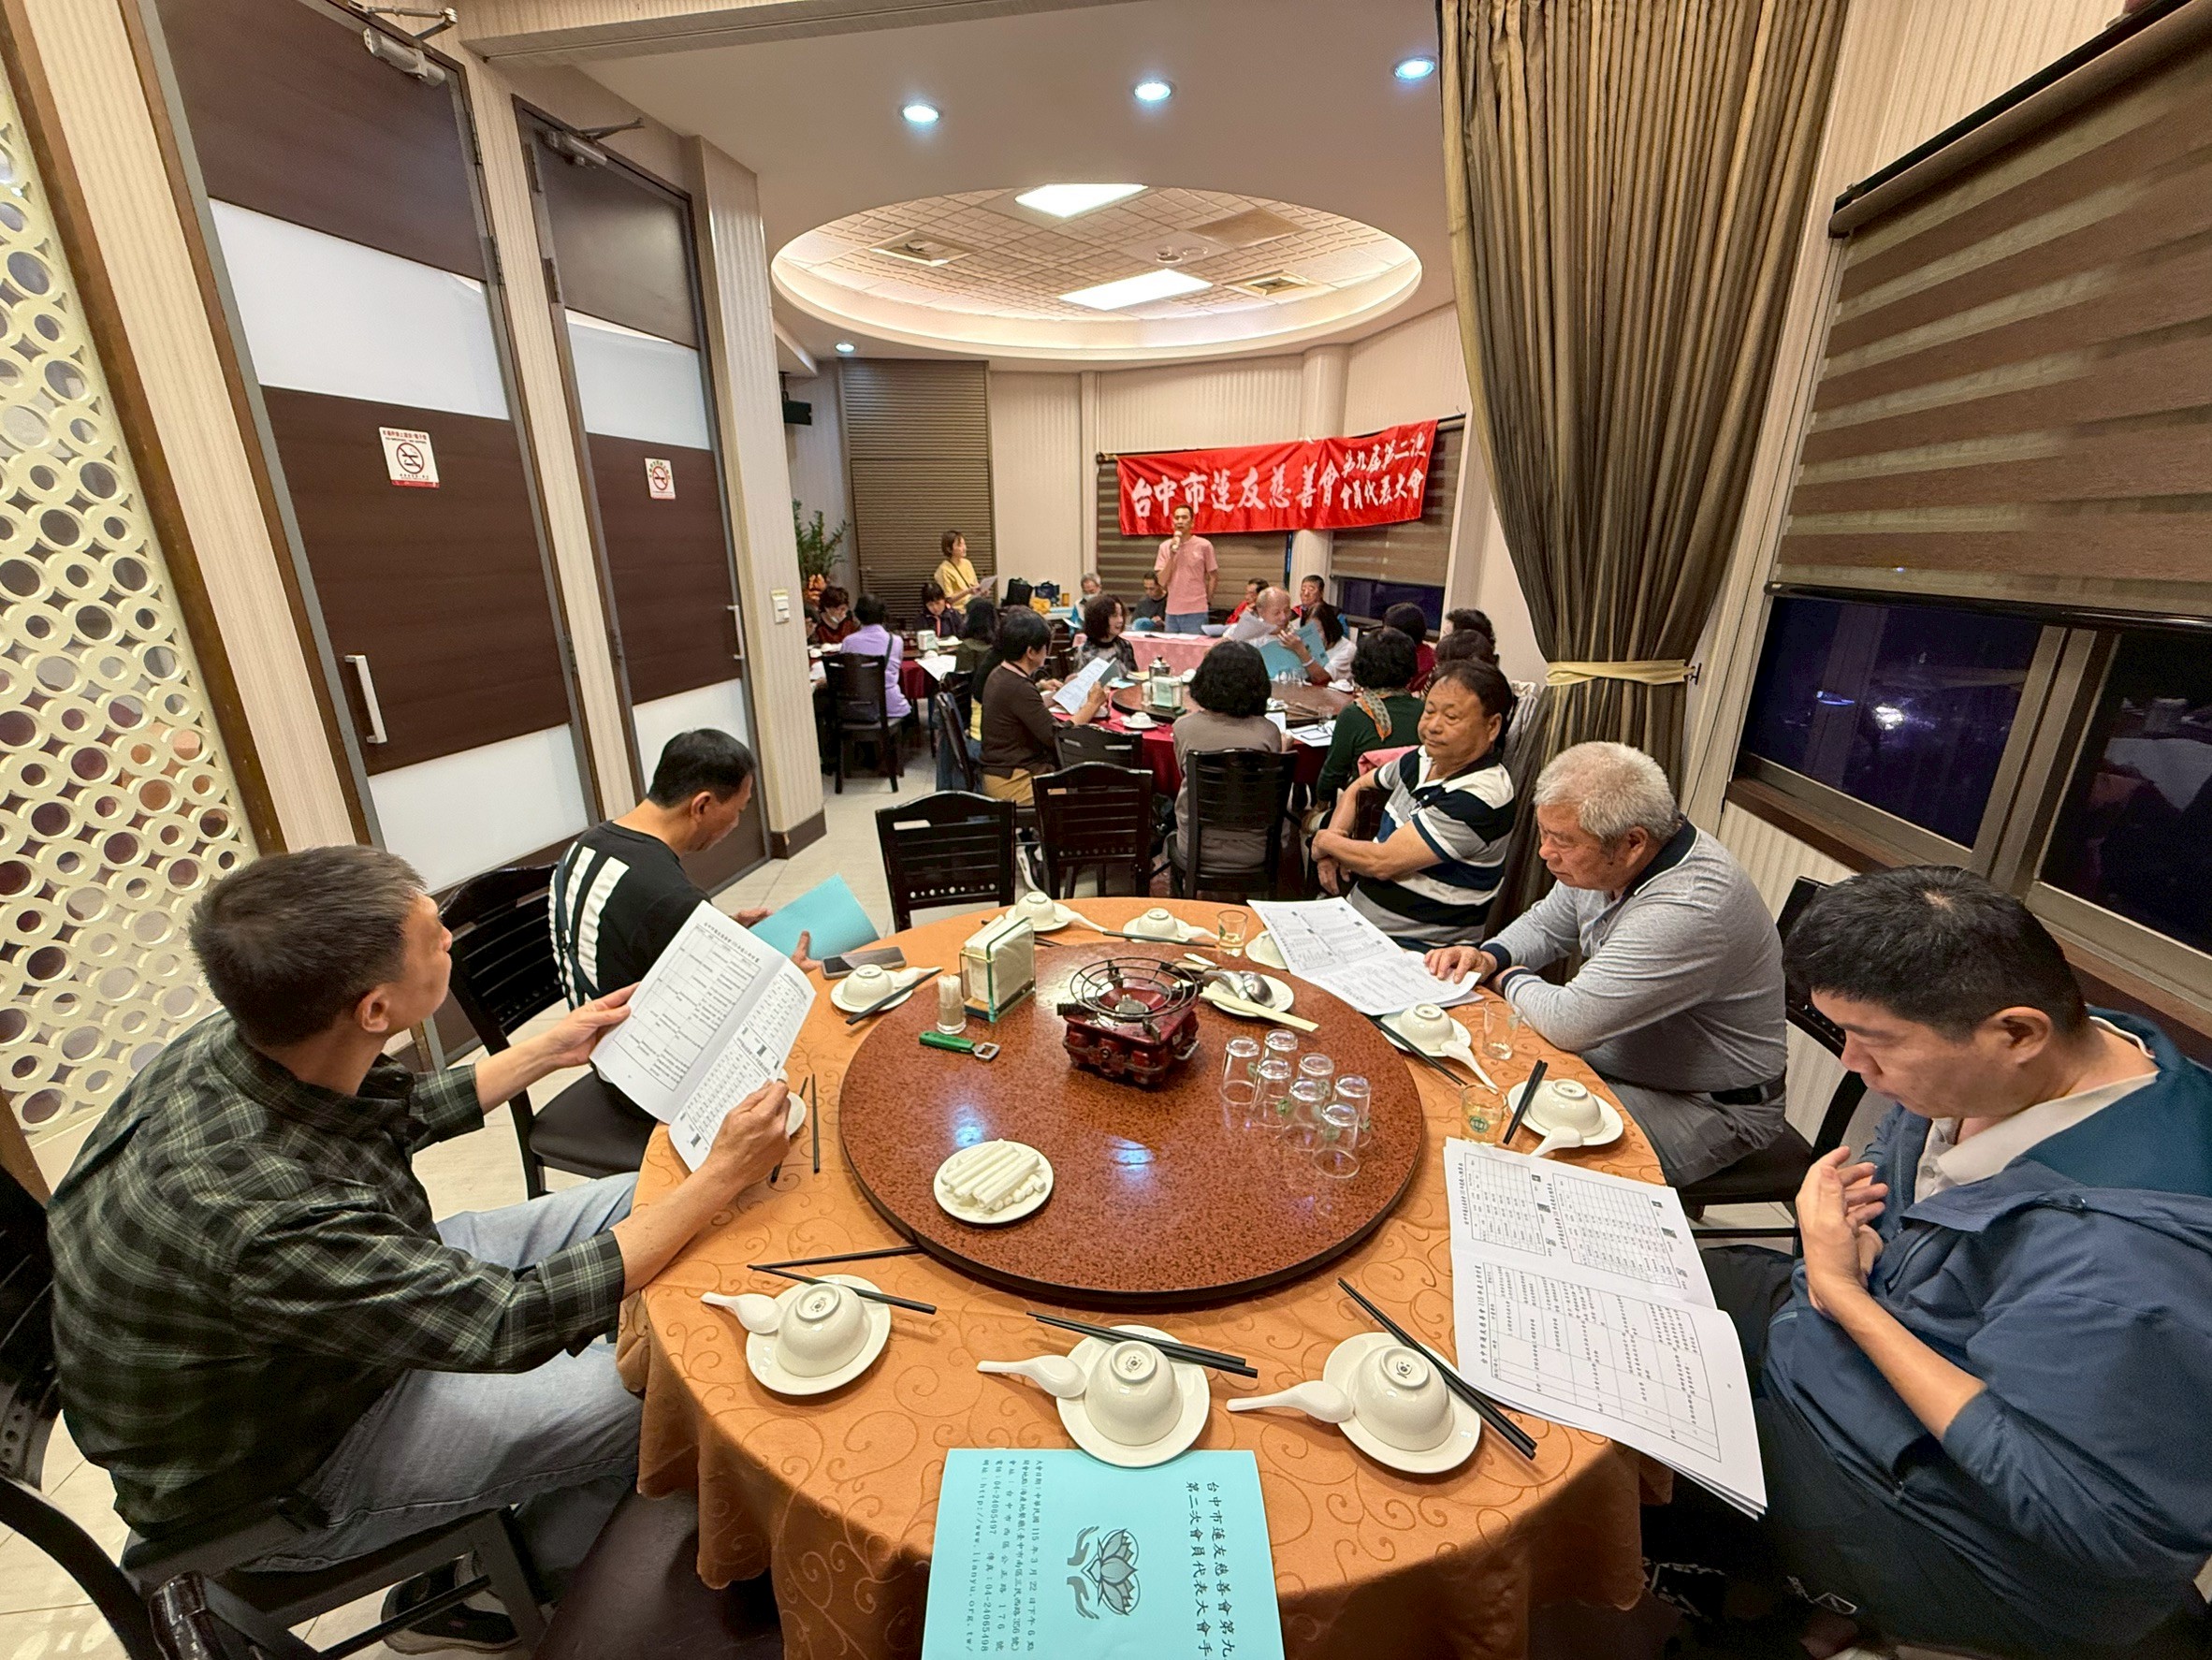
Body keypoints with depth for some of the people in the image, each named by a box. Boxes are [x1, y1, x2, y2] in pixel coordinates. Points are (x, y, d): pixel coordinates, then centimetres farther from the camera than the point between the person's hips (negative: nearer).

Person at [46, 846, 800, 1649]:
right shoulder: (256, 1209, -41)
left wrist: (550, 1049, 8)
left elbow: (401, 1113, 5)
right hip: (279, 1471, -7)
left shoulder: (249, 1044, -18)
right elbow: (511, 1321, -31)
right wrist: (722, 1178, -27)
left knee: (626, 1205, 3)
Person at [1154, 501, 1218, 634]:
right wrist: (1172, 555, -8)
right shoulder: (1165, 546, 6)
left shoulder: (1204, 545, -3)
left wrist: (1207, 600, 6)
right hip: (1172, 612, 3)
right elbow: (1162, 582, -1)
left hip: (1196, 612, -3)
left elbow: (1213, 577, 6)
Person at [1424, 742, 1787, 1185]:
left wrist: (1511, 978, -12)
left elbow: (1570, 1023, -34)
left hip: (1714, 1108, -8)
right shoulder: (1606, 861, -6)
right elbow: (1547, 923, 12)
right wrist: (1491, 956, -9)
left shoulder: (1688, 909, -34)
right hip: (1615, 1057, 8)